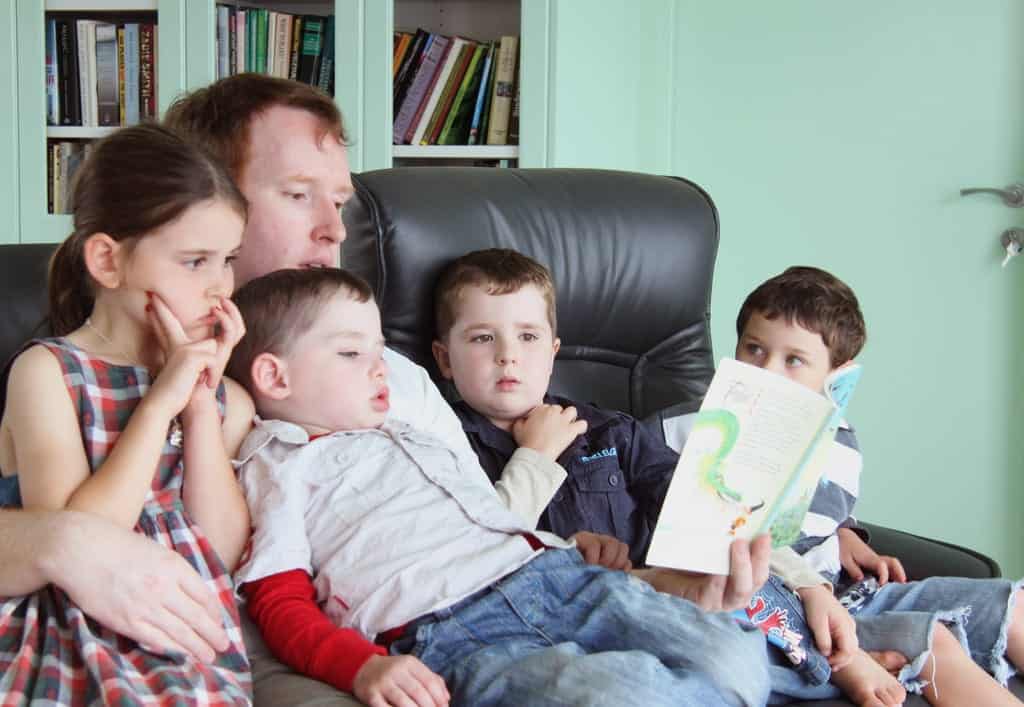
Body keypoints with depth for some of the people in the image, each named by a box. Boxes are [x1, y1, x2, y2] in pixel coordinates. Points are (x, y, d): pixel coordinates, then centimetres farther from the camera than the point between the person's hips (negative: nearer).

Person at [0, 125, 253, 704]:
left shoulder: (225, 395, 10)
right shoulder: (49, 371, -1)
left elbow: (226, 553, 1)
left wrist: (202, 406, -4)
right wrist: (160, 402, -12)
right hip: (77, 650, -2)